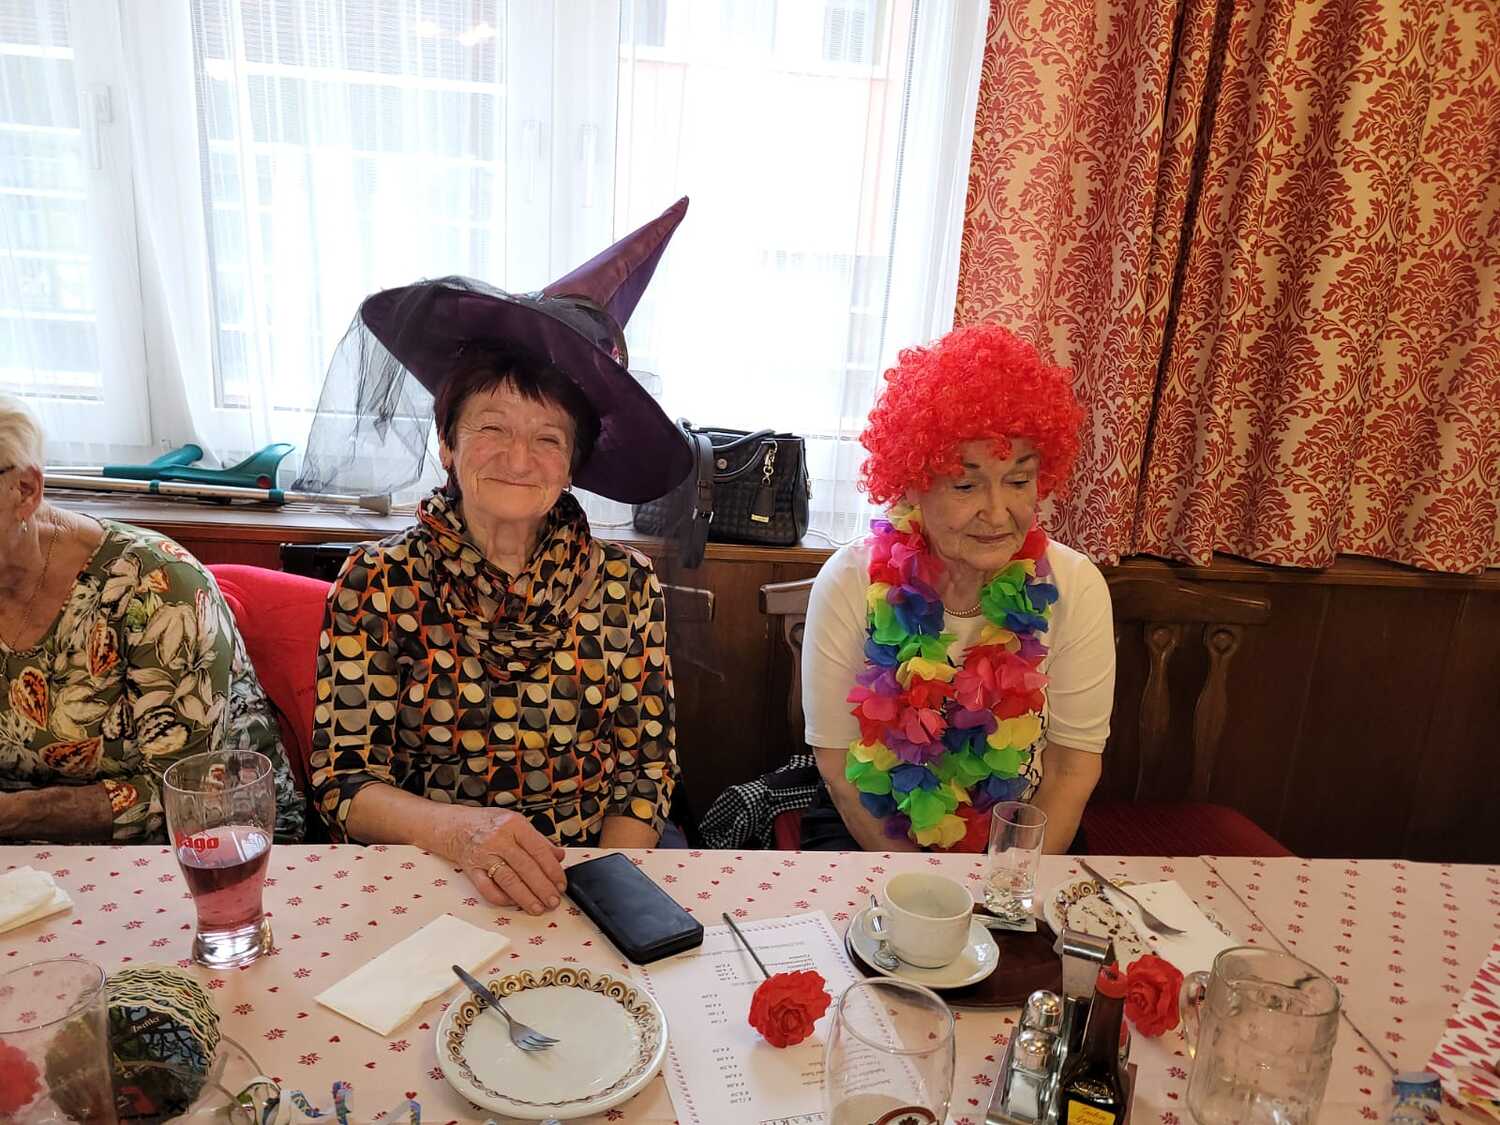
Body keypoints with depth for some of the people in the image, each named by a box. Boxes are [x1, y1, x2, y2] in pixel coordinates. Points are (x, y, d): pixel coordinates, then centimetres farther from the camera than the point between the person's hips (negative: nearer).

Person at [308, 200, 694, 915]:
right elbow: (343, 778, -6)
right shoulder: (378, 585, -4)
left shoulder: (626, 586, -1)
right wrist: (459, 828, -24)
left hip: (593, 875, 2)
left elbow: (647, 765, 2)